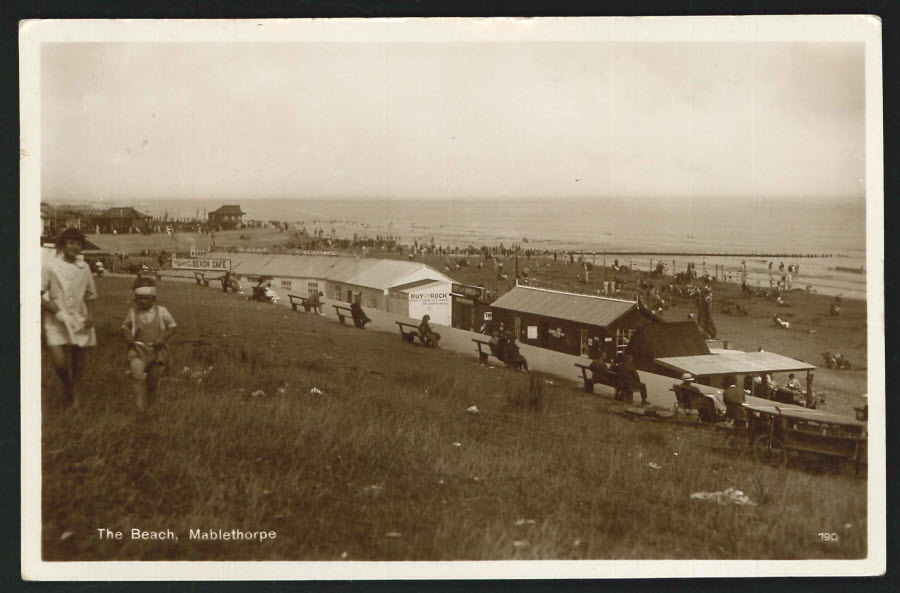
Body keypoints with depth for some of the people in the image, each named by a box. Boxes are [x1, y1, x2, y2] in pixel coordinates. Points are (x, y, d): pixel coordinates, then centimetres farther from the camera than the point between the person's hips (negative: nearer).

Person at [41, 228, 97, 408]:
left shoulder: (84, 267, 5)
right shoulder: (50, 267, -6)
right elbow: (39, 295, -5)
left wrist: (89, 315, 2)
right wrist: (55, 310, -17)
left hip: (79, 320, 3)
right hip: (56, 321, -3)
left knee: (78, 358, 11)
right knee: (59, 362, -13)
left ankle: (75, 390, 38)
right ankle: (67, 386, 19)